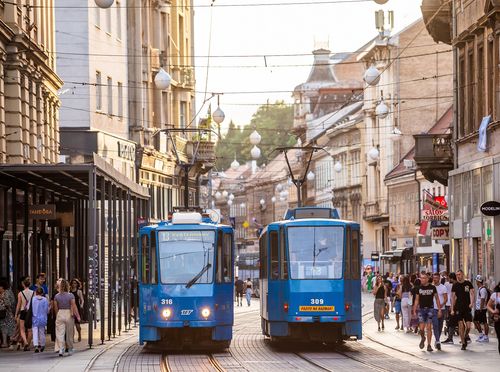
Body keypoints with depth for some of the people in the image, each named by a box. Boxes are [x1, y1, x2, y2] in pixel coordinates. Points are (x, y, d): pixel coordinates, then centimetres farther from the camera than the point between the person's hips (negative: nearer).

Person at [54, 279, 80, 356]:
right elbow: (74, 306, -10)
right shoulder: (71, 296, -7)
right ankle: (70, 349, 24)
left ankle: (60, 349, -15)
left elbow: (56, 308, 5)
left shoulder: (57, 296, -1)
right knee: (69, 333, 12)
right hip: (69, 314, 0)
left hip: (60, 314, 1)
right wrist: (78, 316, -6)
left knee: (60, 333, -2)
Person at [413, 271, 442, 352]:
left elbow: (437, 299, 6)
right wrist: (414, 311, 5)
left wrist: (439, 310, 1)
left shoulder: (432, 288, 0)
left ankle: (429, 345, 2)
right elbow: (417, 300, 10)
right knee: (421, 328, -6)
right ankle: (422, 338, 25)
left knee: (429, 327, -4)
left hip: (430, 309, -1)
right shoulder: (419, 288, 5)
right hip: (421, 309, 1)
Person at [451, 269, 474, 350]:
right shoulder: (455, 285, 5)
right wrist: (452, 309, 2)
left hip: (467, 307, 0)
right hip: (458, 308, 0)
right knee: (461, 325, -5)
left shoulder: (468, 283, 3)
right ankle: (463, 343, 3)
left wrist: (471, 303, -20)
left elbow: (471, 293, -2)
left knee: (468, 326, -6)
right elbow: (453, 297, 7)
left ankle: (466, 336, 23)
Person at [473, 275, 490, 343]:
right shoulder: (479, 289, 14)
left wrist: (481, 309, -22)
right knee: (476, 321, 14)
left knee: (484, 322, -5)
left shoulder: (483, 289, -17)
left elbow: (482, 300, -21)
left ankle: (486, 337, -1)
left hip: (482, 309, -11)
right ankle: (481, 334, 23)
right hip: (478, 308, 11)